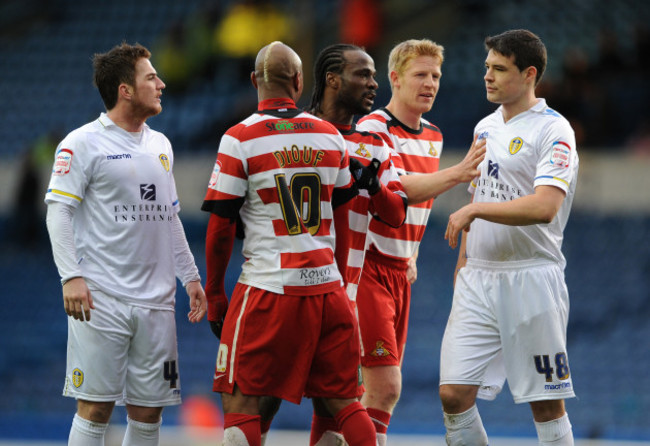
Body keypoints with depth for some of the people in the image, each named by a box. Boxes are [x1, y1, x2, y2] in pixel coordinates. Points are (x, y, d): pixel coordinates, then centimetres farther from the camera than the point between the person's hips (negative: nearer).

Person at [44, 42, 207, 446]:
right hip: (101, 298, -6)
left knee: (148, 411, 5)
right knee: (95, 407, -7)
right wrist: (71, 277, -17)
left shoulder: (160, 145, 17)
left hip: (156, 299, 6)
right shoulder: (83, 143, -4)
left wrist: (190, 276, 17)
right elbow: (59, 211, -7)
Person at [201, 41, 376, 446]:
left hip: (268, 288, -4)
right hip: (326, 285, 4)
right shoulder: (331, 136, 7)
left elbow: (221, 228, -4)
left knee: (240, 402, 1)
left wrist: (214, 294, 7)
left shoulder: (240, 139, -5)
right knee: (344, 401, 10)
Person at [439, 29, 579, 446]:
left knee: (546, 405, -1)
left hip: (531, 281, -7)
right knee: (454, 394, -2)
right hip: (478, 279, 7)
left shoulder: (552, 130, -9)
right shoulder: (486, 127, 15)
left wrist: (475, 210, -20)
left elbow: (544, 207, -22)